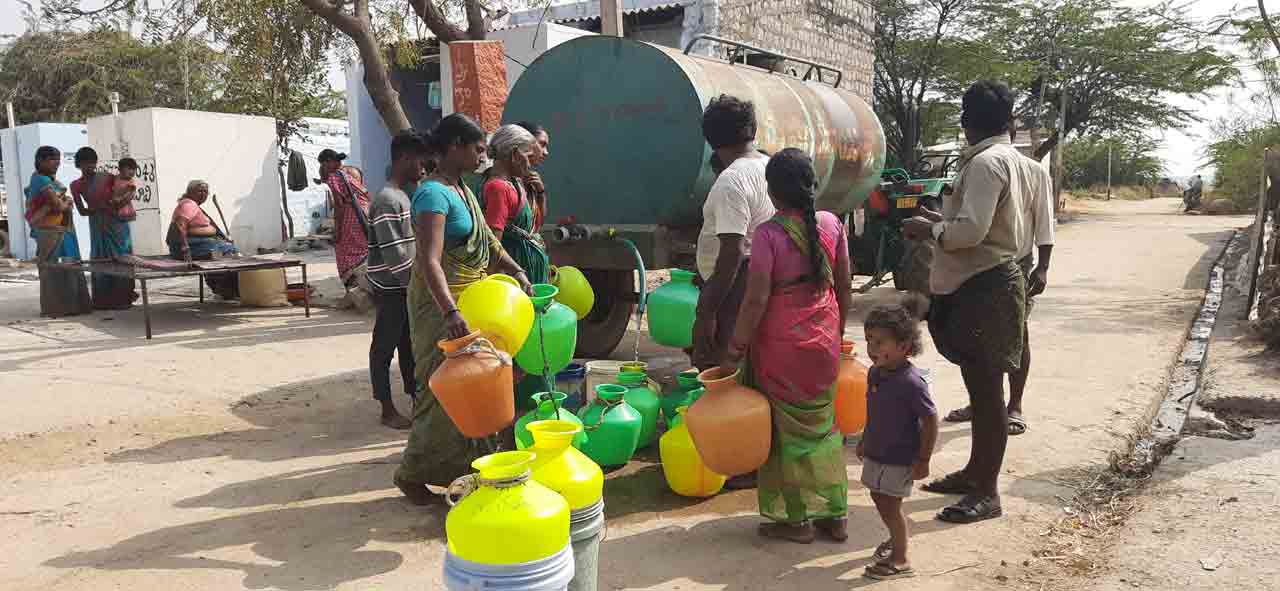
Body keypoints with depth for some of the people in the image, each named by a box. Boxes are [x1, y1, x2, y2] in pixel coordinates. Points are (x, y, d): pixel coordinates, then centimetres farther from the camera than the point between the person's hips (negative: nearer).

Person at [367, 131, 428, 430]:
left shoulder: (403, 195, 11)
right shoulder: (387, 200, -19)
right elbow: (393, 254, -23)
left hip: (407, 286, 9)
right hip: (391, 288, -9)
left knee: (408, 345, 16)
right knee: (384, 347, 3)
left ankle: (416, 399, 25)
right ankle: (388, 410, 11)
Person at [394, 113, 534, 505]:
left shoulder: (462, 190, 10)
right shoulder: (433, 193, -19)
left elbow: (486, 241, 19)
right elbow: (428, 261, -29)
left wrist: (515, 271, 7)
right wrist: (450, 312, -39)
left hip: (471, 300, 9)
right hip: (441, 305, -9)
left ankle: (469, 463, 29)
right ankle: (412, 473, 13)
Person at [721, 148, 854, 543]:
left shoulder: (769, 234, -16)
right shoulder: (832, 225, 0)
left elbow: (756, 299, -18)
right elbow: (844, 289, 6)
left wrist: (735, 349, -11)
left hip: (782, 347, -5)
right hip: (824, 344, 5)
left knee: (785, 430, 8)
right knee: (822, 427, 17)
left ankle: (795, 519, 17)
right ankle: (833, 515, 24)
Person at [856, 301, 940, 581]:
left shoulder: (911, 382, -27)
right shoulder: (874, 373, -2)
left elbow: (930, 421, -21)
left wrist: (923, 460, -17)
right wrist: (865, 440, 20)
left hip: (900, 459, -8)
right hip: (876, 453, 8)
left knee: (890, 505, 1)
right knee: (879, 499, 21)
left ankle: (900, 560, 17)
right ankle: (897, 538, 45)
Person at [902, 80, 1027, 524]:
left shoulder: (986, 162, -17)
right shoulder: (1007, 157, 16)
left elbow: (970, 230, -26)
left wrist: (929, 230, -10)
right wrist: (939, 224, 15)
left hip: (984, 287, -11)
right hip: (983, 283, 11)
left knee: (987, 389, -3)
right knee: (980, 386, 19)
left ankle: (987, 493, 6)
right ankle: (976, 471, 32)